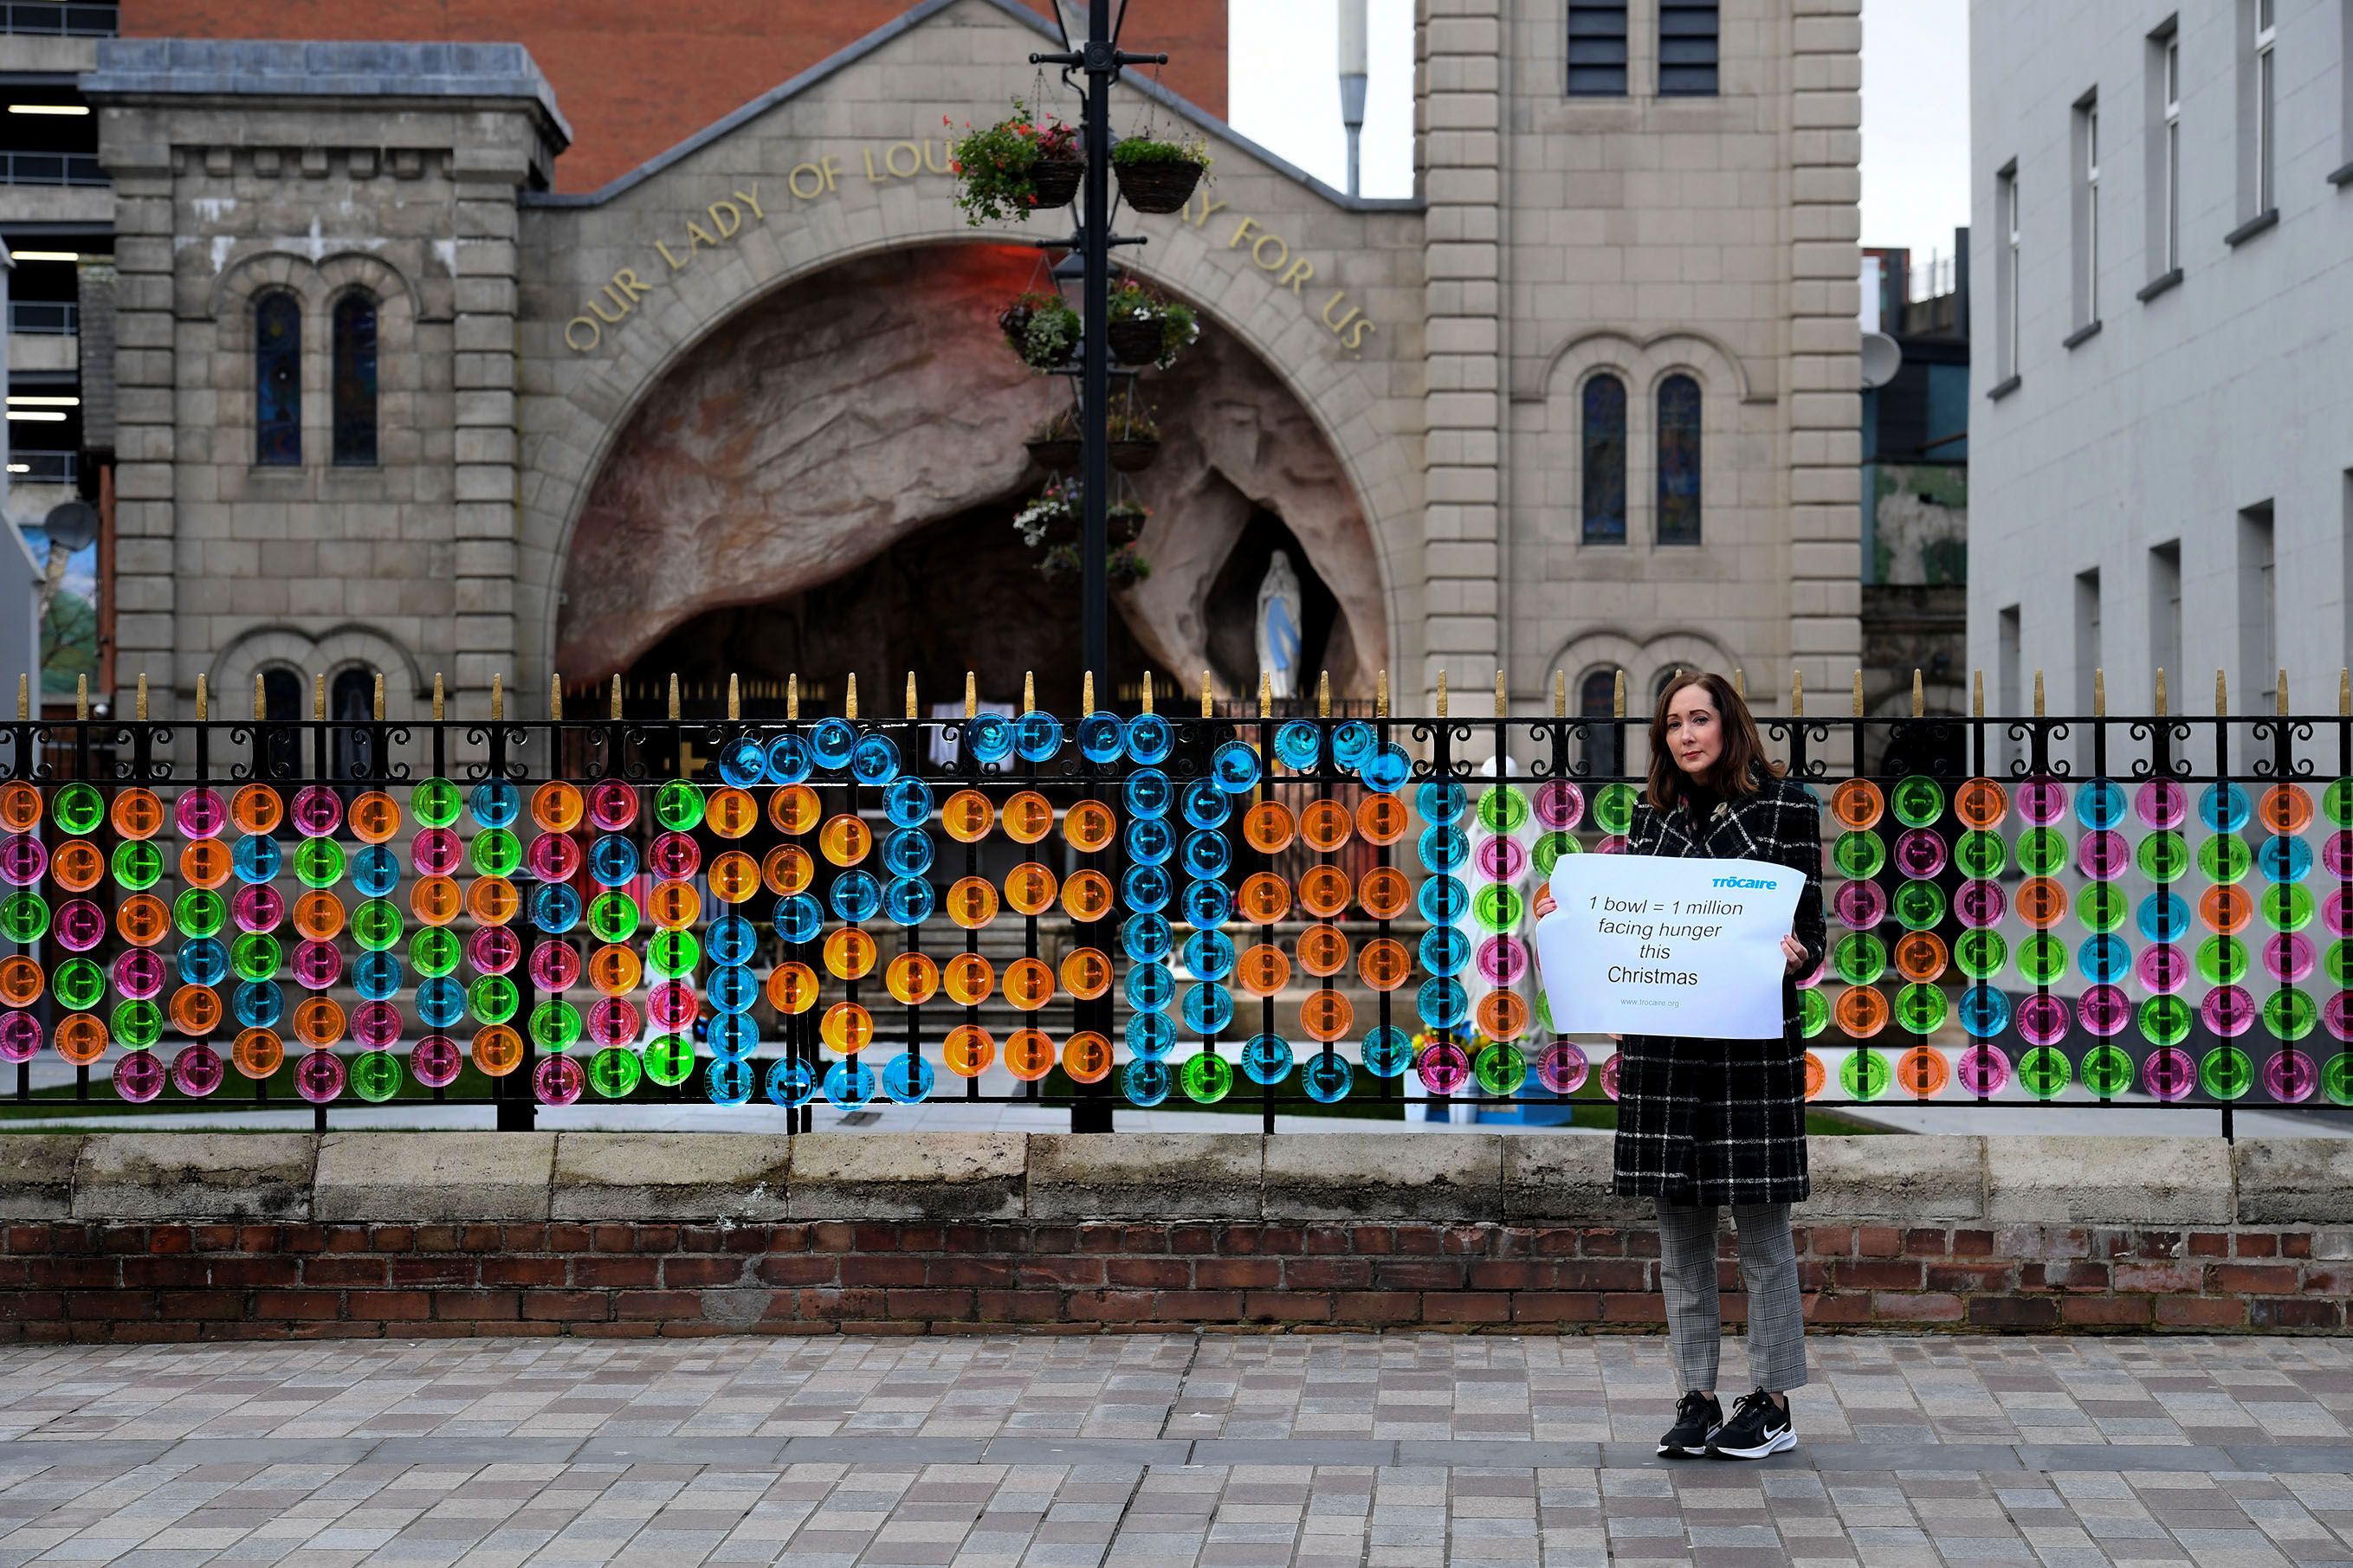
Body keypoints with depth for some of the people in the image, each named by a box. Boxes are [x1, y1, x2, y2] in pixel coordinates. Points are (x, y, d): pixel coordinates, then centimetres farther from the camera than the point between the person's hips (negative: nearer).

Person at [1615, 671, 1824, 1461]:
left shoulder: (1786, 805, -1)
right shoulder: (1654, 814, 11)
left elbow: (1808, 928, -3)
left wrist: (1792, 955, -26)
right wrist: (1620, 1041, 12)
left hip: (1754, 1037, -4)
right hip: (1664, 1043, 4)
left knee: (1761, 1225, 0)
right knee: (1680, 1231, 7)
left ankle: (1773, 1401, 9)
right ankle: (1696, 1396, 15)